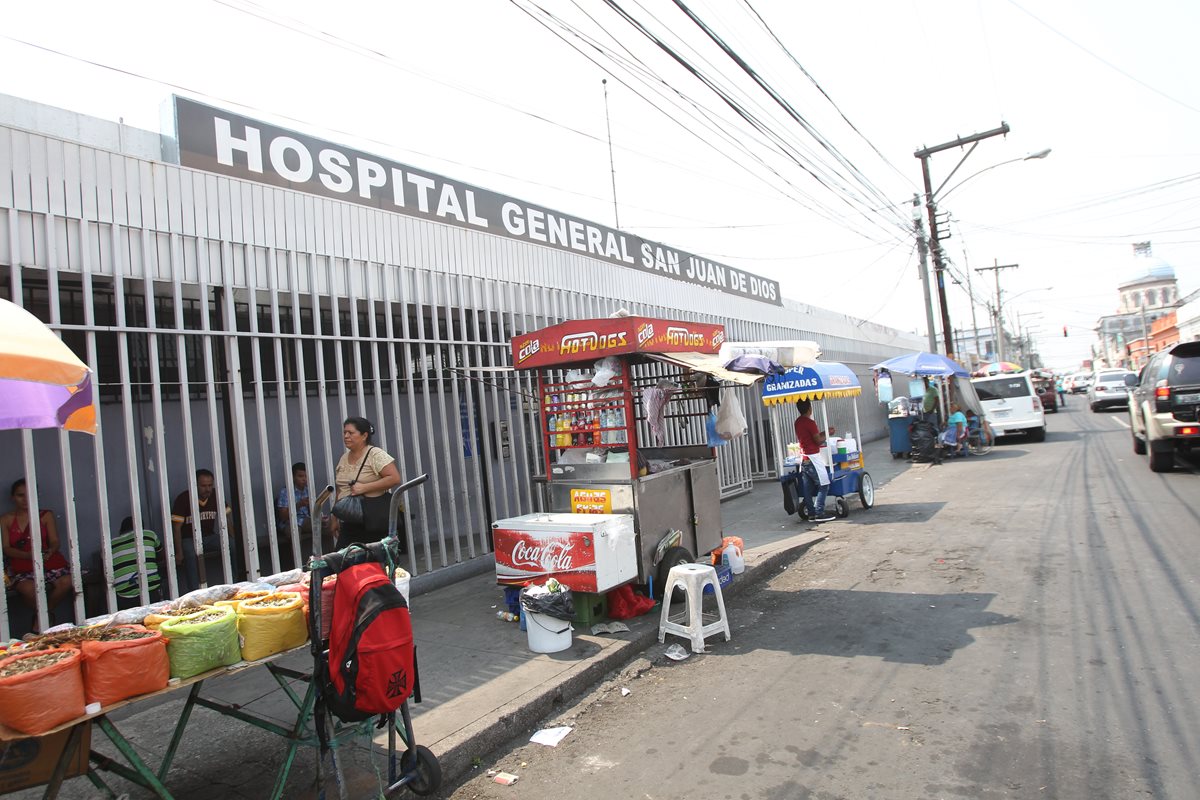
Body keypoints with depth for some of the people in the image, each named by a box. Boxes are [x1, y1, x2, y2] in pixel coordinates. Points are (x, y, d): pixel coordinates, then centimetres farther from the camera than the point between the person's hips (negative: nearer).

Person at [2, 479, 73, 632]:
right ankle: (47, 617, 1)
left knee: (67, 582, -28)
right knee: (29, 589, -33)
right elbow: (6, 548, 2)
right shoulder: (5, 520, 11)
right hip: (21, 566, -1)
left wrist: (50, 551, -17)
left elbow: (55, 542, 7)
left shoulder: (46, 515, 14)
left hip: (50, 561, 1)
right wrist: (28, 555, -18)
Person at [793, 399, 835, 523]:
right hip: (812, 458, -8)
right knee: (823, 485, -3)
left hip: (803, 458, 9)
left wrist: (823, 433, 19)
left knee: (807, 488, 9)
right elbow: (818, 441, -12)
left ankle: (811, 513, 12)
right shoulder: (810, 422, -16)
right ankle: (819, 513, -6)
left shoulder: (798, 422, 10)